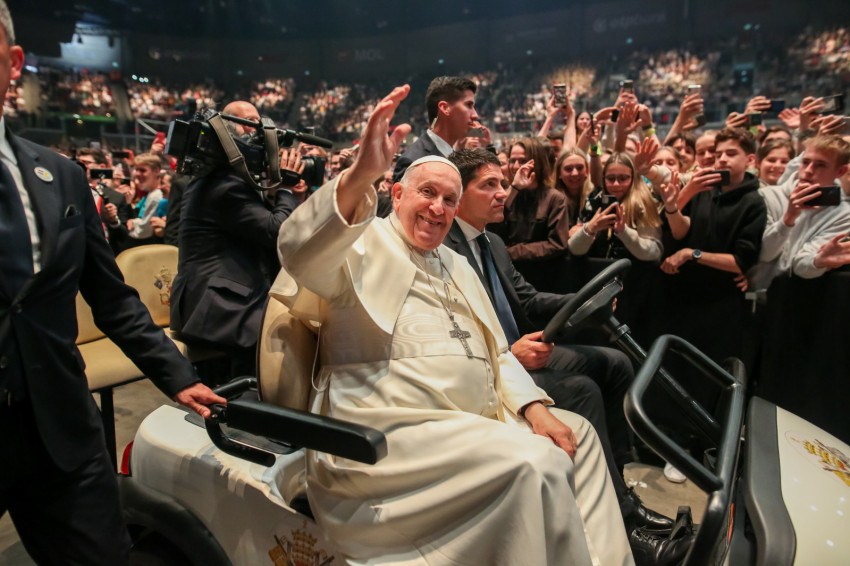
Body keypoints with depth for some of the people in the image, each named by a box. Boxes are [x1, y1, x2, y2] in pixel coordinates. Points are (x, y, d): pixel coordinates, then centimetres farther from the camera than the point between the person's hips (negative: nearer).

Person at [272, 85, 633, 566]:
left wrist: (534, 408, 1)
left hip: (474, 420, 9)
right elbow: (302, 253, -24)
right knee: (536, 466, -23)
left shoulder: (458, 266, 24)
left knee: (576, 433, 8)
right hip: (392, 427, -8)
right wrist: (362, 174, -40)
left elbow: (497, 353, 19)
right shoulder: (367, 243, 0)